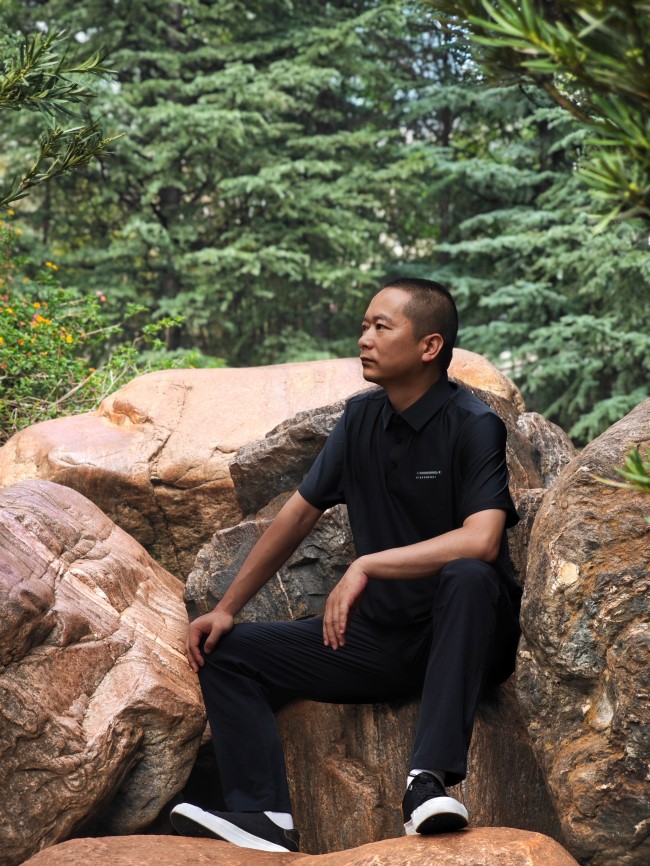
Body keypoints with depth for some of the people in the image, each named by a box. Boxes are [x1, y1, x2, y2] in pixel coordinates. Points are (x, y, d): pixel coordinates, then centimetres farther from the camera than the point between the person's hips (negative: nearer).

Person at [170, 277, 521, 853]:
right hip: (381, 638, 7)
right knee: (229, 653, -3)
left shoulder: (473, 426, -14)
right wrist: (227, 608, 10)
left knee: (468, 578, -39)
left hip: (463, 638, -7)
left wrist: (366, 567, -29)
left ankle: (431, 779, -44)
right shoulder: (363, 418, 6)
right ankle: (265, 817, -21)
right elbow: (300, 513, 14)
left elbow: (481, 540, -29)